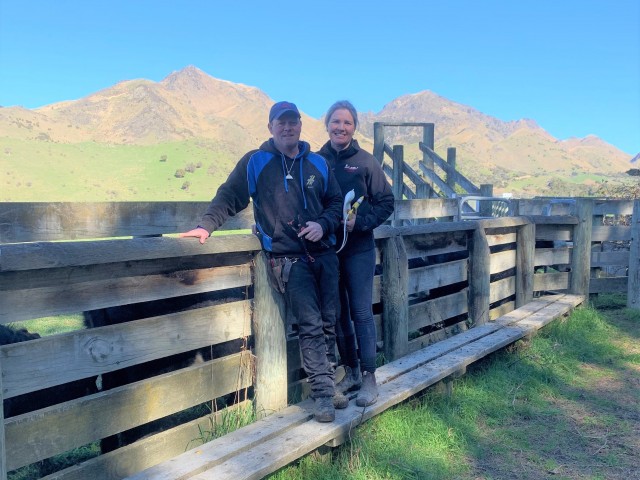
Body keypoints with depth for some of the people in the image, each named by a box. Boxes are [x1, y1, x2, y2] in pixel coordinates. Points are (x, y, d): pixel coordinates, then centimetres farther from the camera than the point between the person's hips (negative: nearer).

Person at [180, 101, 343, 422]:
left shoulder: (318, 164, 12)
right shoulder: (255, 162, 2)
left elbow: (336, 202, 15)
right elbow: (229, 197, 2)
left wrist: (323, 224, -4)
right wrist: (207, 225, -11)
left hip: (324, 253, 4)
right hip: (289, 258, -4)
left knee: (329, 321, 8)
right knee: (310, 324, -10)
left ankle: (323, 379, 26)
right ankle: (323, 393, 0)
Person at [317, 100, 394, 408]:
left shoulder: (365, 162, -3)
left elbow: (386, 203, -2)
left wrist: (360, 222, -15)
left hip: (359, 249, -3)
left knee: (361, 313, -1)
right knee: (339, 313, 11)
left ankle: (369, 377, 10)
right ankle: (351, 372, 25)